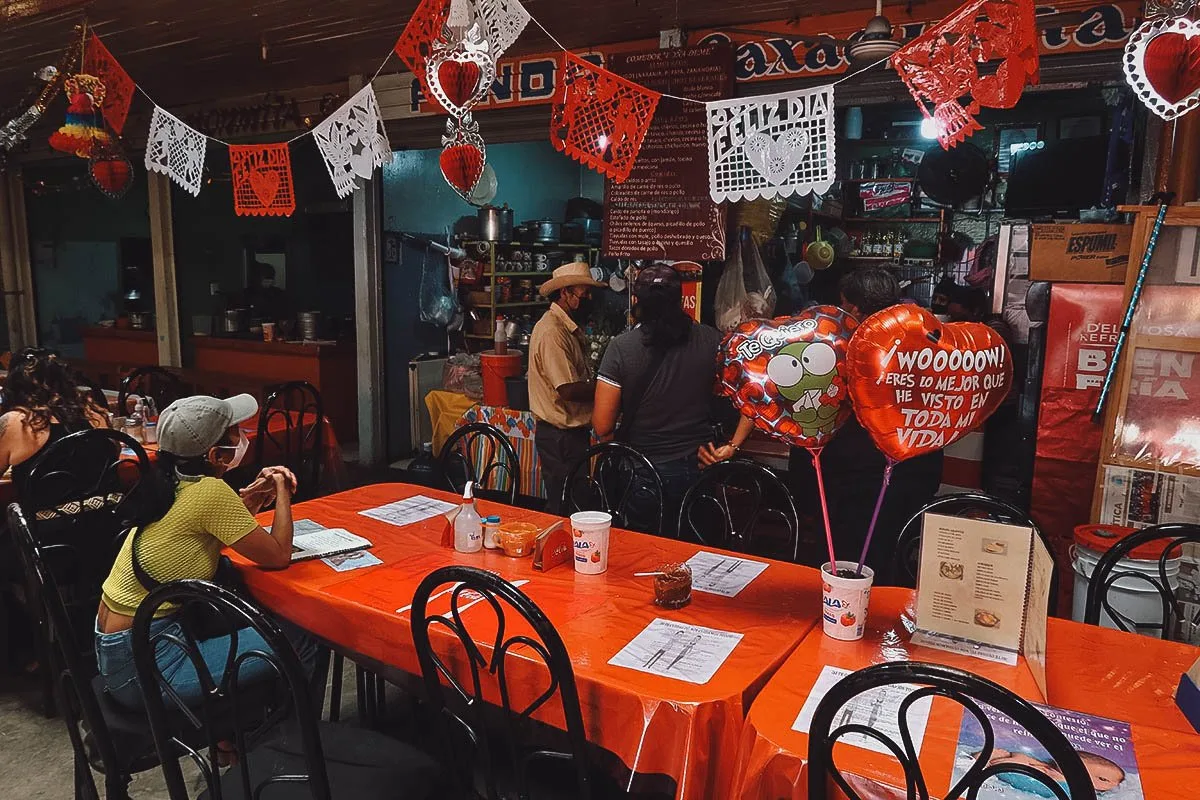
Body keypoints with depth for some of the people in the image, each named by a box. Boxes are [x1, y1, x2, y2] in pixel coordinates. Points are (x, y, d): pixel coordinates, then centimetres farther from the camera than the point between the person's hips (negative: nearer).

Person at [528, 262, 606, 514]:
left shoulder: (570, 329, 12)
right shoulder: (551, 331, -20)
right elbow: (569, 389, -26)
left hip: (574, 431, 10)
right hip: (560, 436, -10)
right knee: (563, 510, 0)